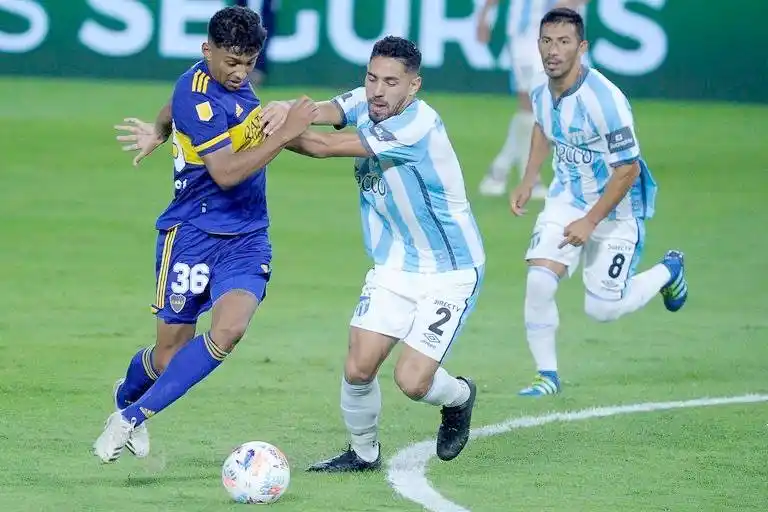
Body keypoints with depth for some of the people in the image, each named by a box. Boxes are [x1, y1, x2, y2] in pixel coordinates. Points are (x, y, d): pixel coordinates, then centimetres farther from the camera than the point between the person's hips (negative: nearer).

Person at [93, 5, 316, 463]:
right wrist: (284, 134, -26)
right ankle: (128, 395, 39)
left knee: (229, 329, -20)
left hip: (247, 239, 6)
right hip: (194, 234, -6)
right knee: (169, 356, 1)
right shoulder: (197, 95, -18)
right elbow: (226, 173, -25)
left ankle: (132, 418, -6)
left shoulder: (230, 77, 6)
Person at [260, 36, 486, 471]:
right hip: (394, 268, 6)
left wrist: (269, 133, -20)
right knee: (358, 369, -5)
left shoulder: (418, 125, -27)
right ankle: (364, 452, 21)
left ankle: (459, 396, 22)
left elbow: (325, 146, -27)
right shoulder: (365, 103, -4)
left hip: (450, 274, -6)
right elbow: (326, 112, -26)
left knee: (412, 381, -12)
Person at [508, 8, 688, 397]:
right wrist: (527, 183, 12)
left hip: (616, 208, -5)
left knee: (602, 309, -3)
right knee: (538, 282, -13)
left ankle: (668, 271, 26)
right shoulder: (541, 92, -6)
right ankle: (546, 374, 4)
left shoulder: (603, 99, -29)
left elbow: (628, 169, -24)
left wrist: (590, 222, -22)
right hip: (567, 198, 5)